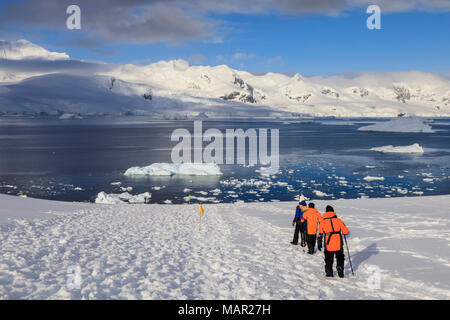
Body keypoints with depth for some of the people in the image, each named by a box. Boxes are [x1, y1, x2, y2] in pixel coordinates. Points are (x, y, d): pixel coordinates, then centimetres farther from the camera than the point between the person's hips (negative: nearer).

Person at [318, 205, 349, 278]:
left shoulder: (322, 221, -3)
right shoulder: (338, 220, -5)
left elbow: (320, 231, 12)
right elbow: (345, 232, -3)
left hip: (328, 244, 0)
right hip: (338, 244, 0)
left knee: (328, 260, 17)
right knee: (340, 258, 20)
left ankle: (329, 273, 18)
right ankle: (340, 267, 2)